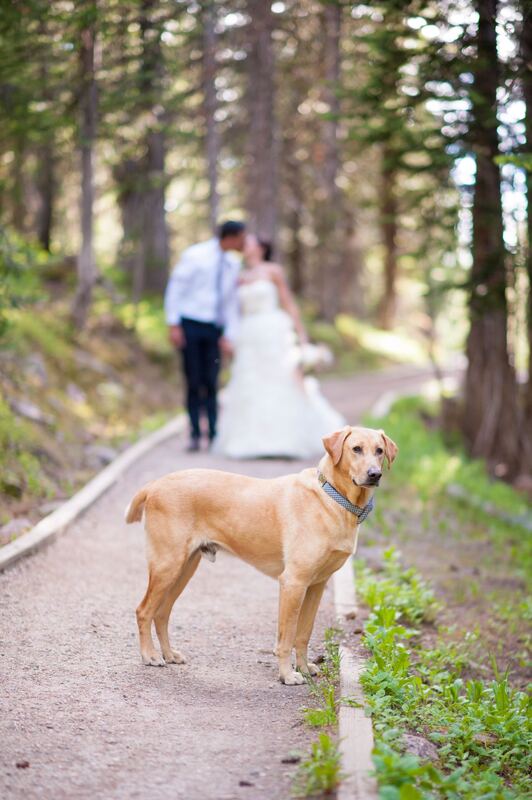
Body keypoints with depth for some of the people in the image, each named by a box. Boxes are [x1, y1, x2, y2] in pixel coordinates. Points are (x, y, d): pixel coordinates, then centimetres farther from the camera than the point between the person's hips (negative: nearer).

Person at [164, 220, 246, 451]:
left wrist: (229, 336, 4)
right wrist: (173, 325, -10)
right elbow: (174, 289, -5)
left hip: (214, 329, 3)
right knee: (193, 383, 0)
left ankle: (214, 436, 3)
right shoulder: (195, 256, -7)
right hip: (190, 325, -3)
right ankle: (195, 436, 8)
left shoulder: (233, 264, 7)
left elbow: (232, 302, 11)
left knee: (211, 384, -1)